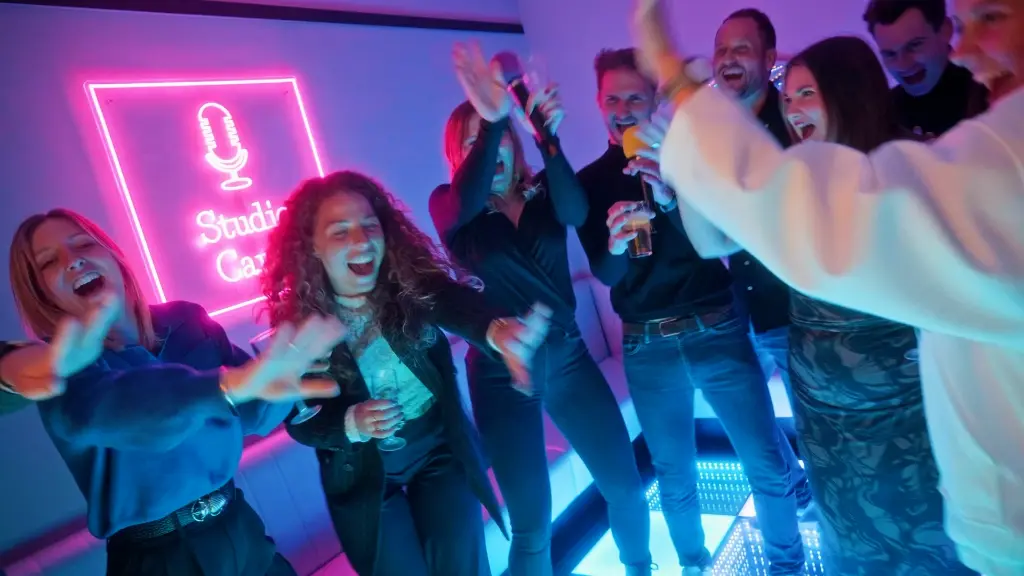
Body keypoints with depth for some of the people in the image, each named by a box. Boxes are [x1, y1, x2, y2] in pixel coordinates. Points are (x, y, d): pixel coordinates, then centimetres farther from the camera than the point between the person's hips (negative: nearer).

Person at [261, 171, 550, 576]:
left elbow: (458, 303, -37)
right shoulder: (296, 321, -14)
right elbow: (299, 421, -10)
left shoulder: (411, 279, -16)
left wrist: (495, 331, -59)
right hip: (363, 476, 0)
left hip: (439, 451, 1)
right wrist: (352, 423, -31)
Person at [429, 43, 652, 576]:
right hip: (501, 373, -3)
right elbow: (469, 199, -30)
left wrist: (547, 136, -38)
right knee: (532, 524, 1)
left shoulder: (543, 193, 0)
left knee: (625, 485, 13)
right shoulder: (447, 205, -6)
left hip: (567, 356, 3)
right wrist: (490, 121, -44)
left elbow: (576, 211, -22)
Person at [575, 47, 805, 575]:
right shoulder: (589, 182, 4)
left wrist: (670, 199, -26)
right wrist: (614, 244, -25)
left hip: (716, 329, -1)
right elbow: (605, 274, -2)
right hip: (647, 347, 1)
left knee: (767, 464, 4)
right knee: (674, 476, 13)